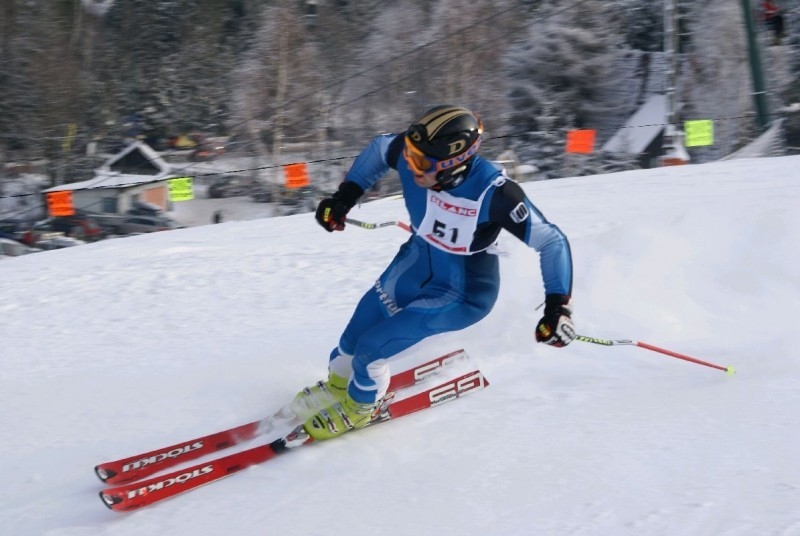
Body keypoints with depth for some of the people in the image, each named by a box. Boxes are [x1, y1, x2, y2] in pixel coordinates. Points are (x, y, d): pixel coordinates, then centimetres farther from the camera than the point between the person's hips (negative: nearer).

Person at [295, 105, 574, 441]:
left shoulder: (493, 192, -37)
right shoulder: (414, 155, -24)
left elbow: (551, 241, -26)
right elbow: (379, 148, 1)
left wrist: (558, 305, -31)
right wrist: (345, 196, -3)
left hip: (462, 294, -5)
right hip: (417, 264, 5)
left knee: (371, 347, -10)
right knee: (355, 334, 12)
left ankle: (357, 408, 24)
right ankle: (338, 384, 48)